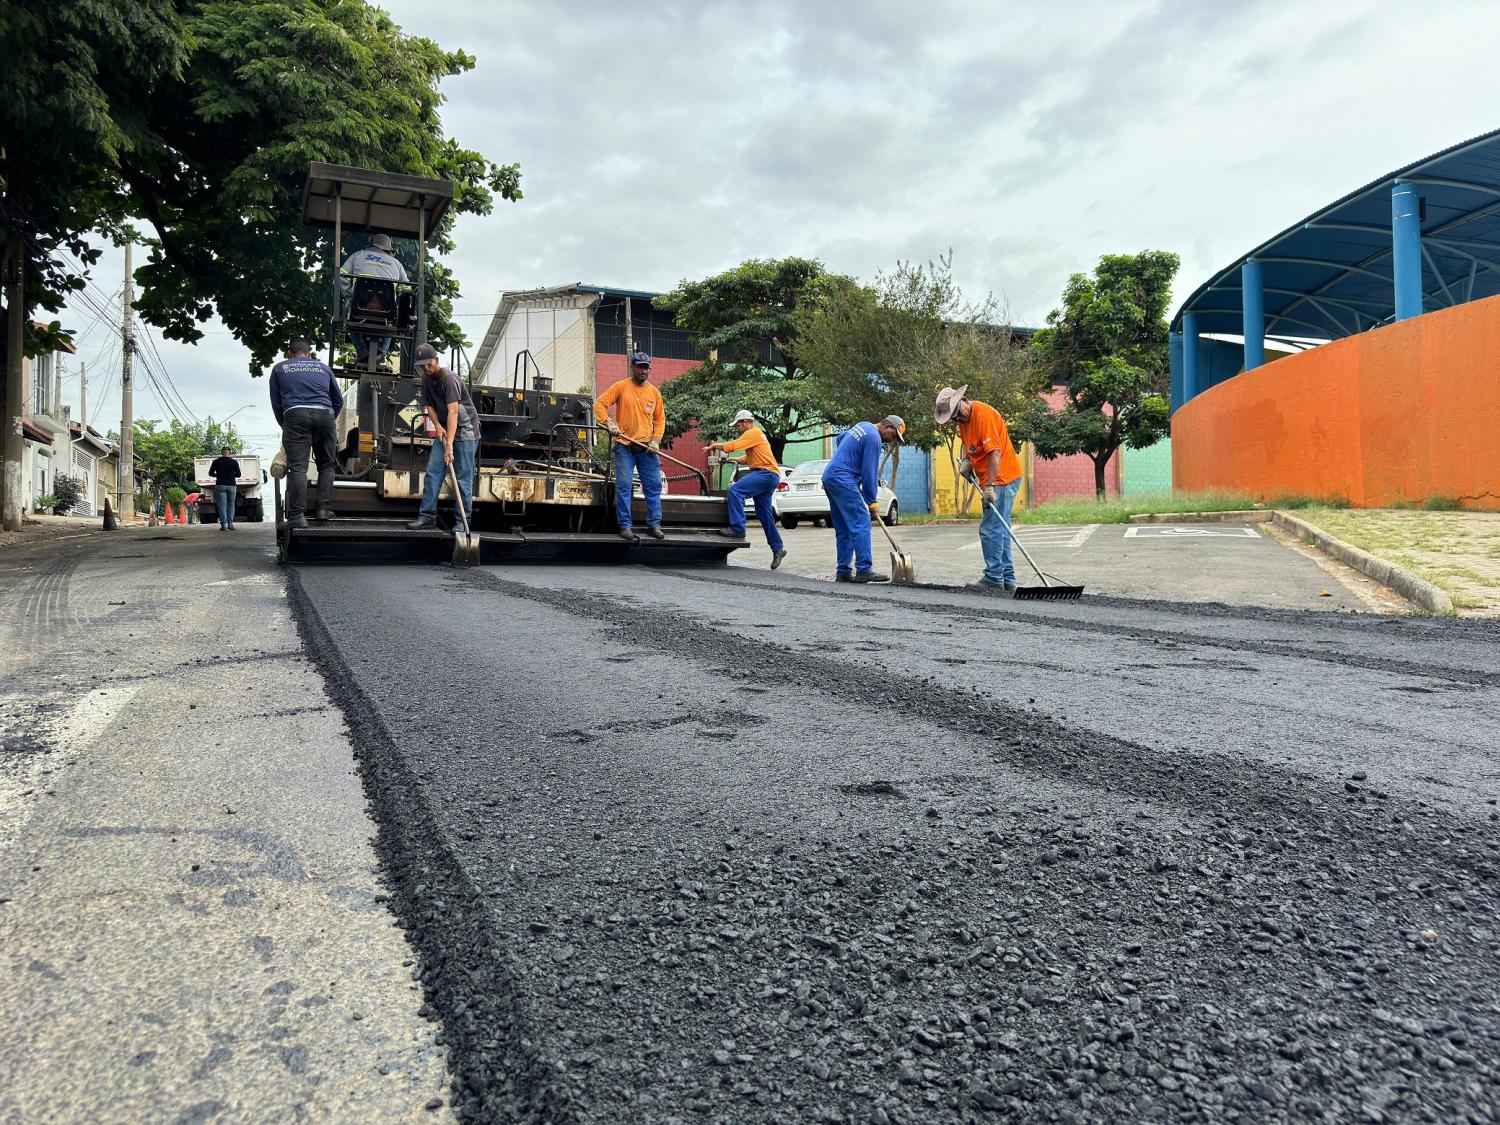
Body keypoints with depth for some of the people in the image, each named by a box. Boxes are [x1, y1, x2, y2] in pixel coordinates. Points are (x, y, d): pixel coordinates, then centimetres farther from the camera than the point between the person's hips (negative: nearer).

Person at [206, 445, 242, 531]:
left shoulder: (216, 461, 1)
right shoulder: (234, 462, 2)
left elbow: (210, 473, 4)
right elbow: (239, 475, 5)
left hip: (221, 485, -1)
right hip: (232, 485, 1)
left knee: (222, 505, -1)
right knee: (231, 505, 11)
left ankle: (224, 525, -8)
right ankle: (230, 524, 6)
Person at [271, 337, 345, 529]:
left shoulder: (279, 368, 22)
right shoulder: (323, 367, 25)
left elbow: (276, 403, 21)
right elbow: (339, 400, 29)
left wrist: (284, 426, 32)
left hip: (295, 414, -1)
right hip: (324, 414, 1)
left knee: (297, 467, -8)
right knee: (327, 465, 12)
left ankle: (298, 515, -18)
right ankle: (323, 509, 1)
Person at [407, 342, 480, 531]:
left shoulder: (448, 379, -21)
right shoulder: (426, 379, 5)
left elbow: (453, 412, -27)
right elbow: (429, 405, 13)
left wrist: (449, 444, -32)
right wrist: (437, 426, -8)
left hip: (465, 430, -7)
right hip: (444, 429, 8)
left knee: (463, 477, -7)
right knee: (433, 471, 0)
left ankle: (464, 520, -2)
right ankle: (427, 515, 3)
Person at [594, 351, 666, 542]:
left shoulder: (654, 392, 9)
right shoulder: (621, 387, -1)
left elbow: (660, 418, 14)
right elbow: (599, 404, -4)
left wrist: (656, 440, 1)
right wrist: (609, 423, -18)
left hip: (647, 448, 3)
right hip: (625, 447, -3)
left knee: (654, 486, 3)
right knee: (624, 486, -5)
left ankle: (654, 524, 12)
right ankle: (625, 526, 1)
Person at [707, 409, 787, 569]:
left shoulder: (753, 433, -6)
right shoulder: (756, 435, 26)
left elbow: (732, 446, -15)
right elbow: (749, 458, 29)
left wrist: (715, 445, -1)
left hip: (766, 473, -11)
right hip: (767, 477, 11)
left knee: (735, 490, -23)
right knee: (764, 515, 11)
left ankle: (737, 528, -25)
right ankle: (778, 549, 17)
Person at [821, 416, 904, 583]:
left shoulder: (862, 425, 19)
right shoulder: (874, 438, -11)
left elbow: (840, 439, 36)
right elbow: (869, 472, -12)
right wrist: (873, 502, -6)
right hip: (843, 480, -10)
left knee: (843, 530, 8)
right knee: (861, 523, -13)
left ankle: (843, 572, 7)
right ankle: (864, 570, -18)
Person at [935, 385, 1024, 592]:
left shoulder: (984, 414, -19)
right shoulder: (963, 417, 10)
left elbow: (995, 452, -24)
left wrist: (989, 486, -26)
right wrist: (966, 460, 7)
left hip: (1002, 478, -10)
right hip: (993, 481, 10)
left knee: (990, 529, -11)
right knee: (999, 530, 11)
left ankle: (994, 579, -7)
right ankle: (1007, 581, 15)